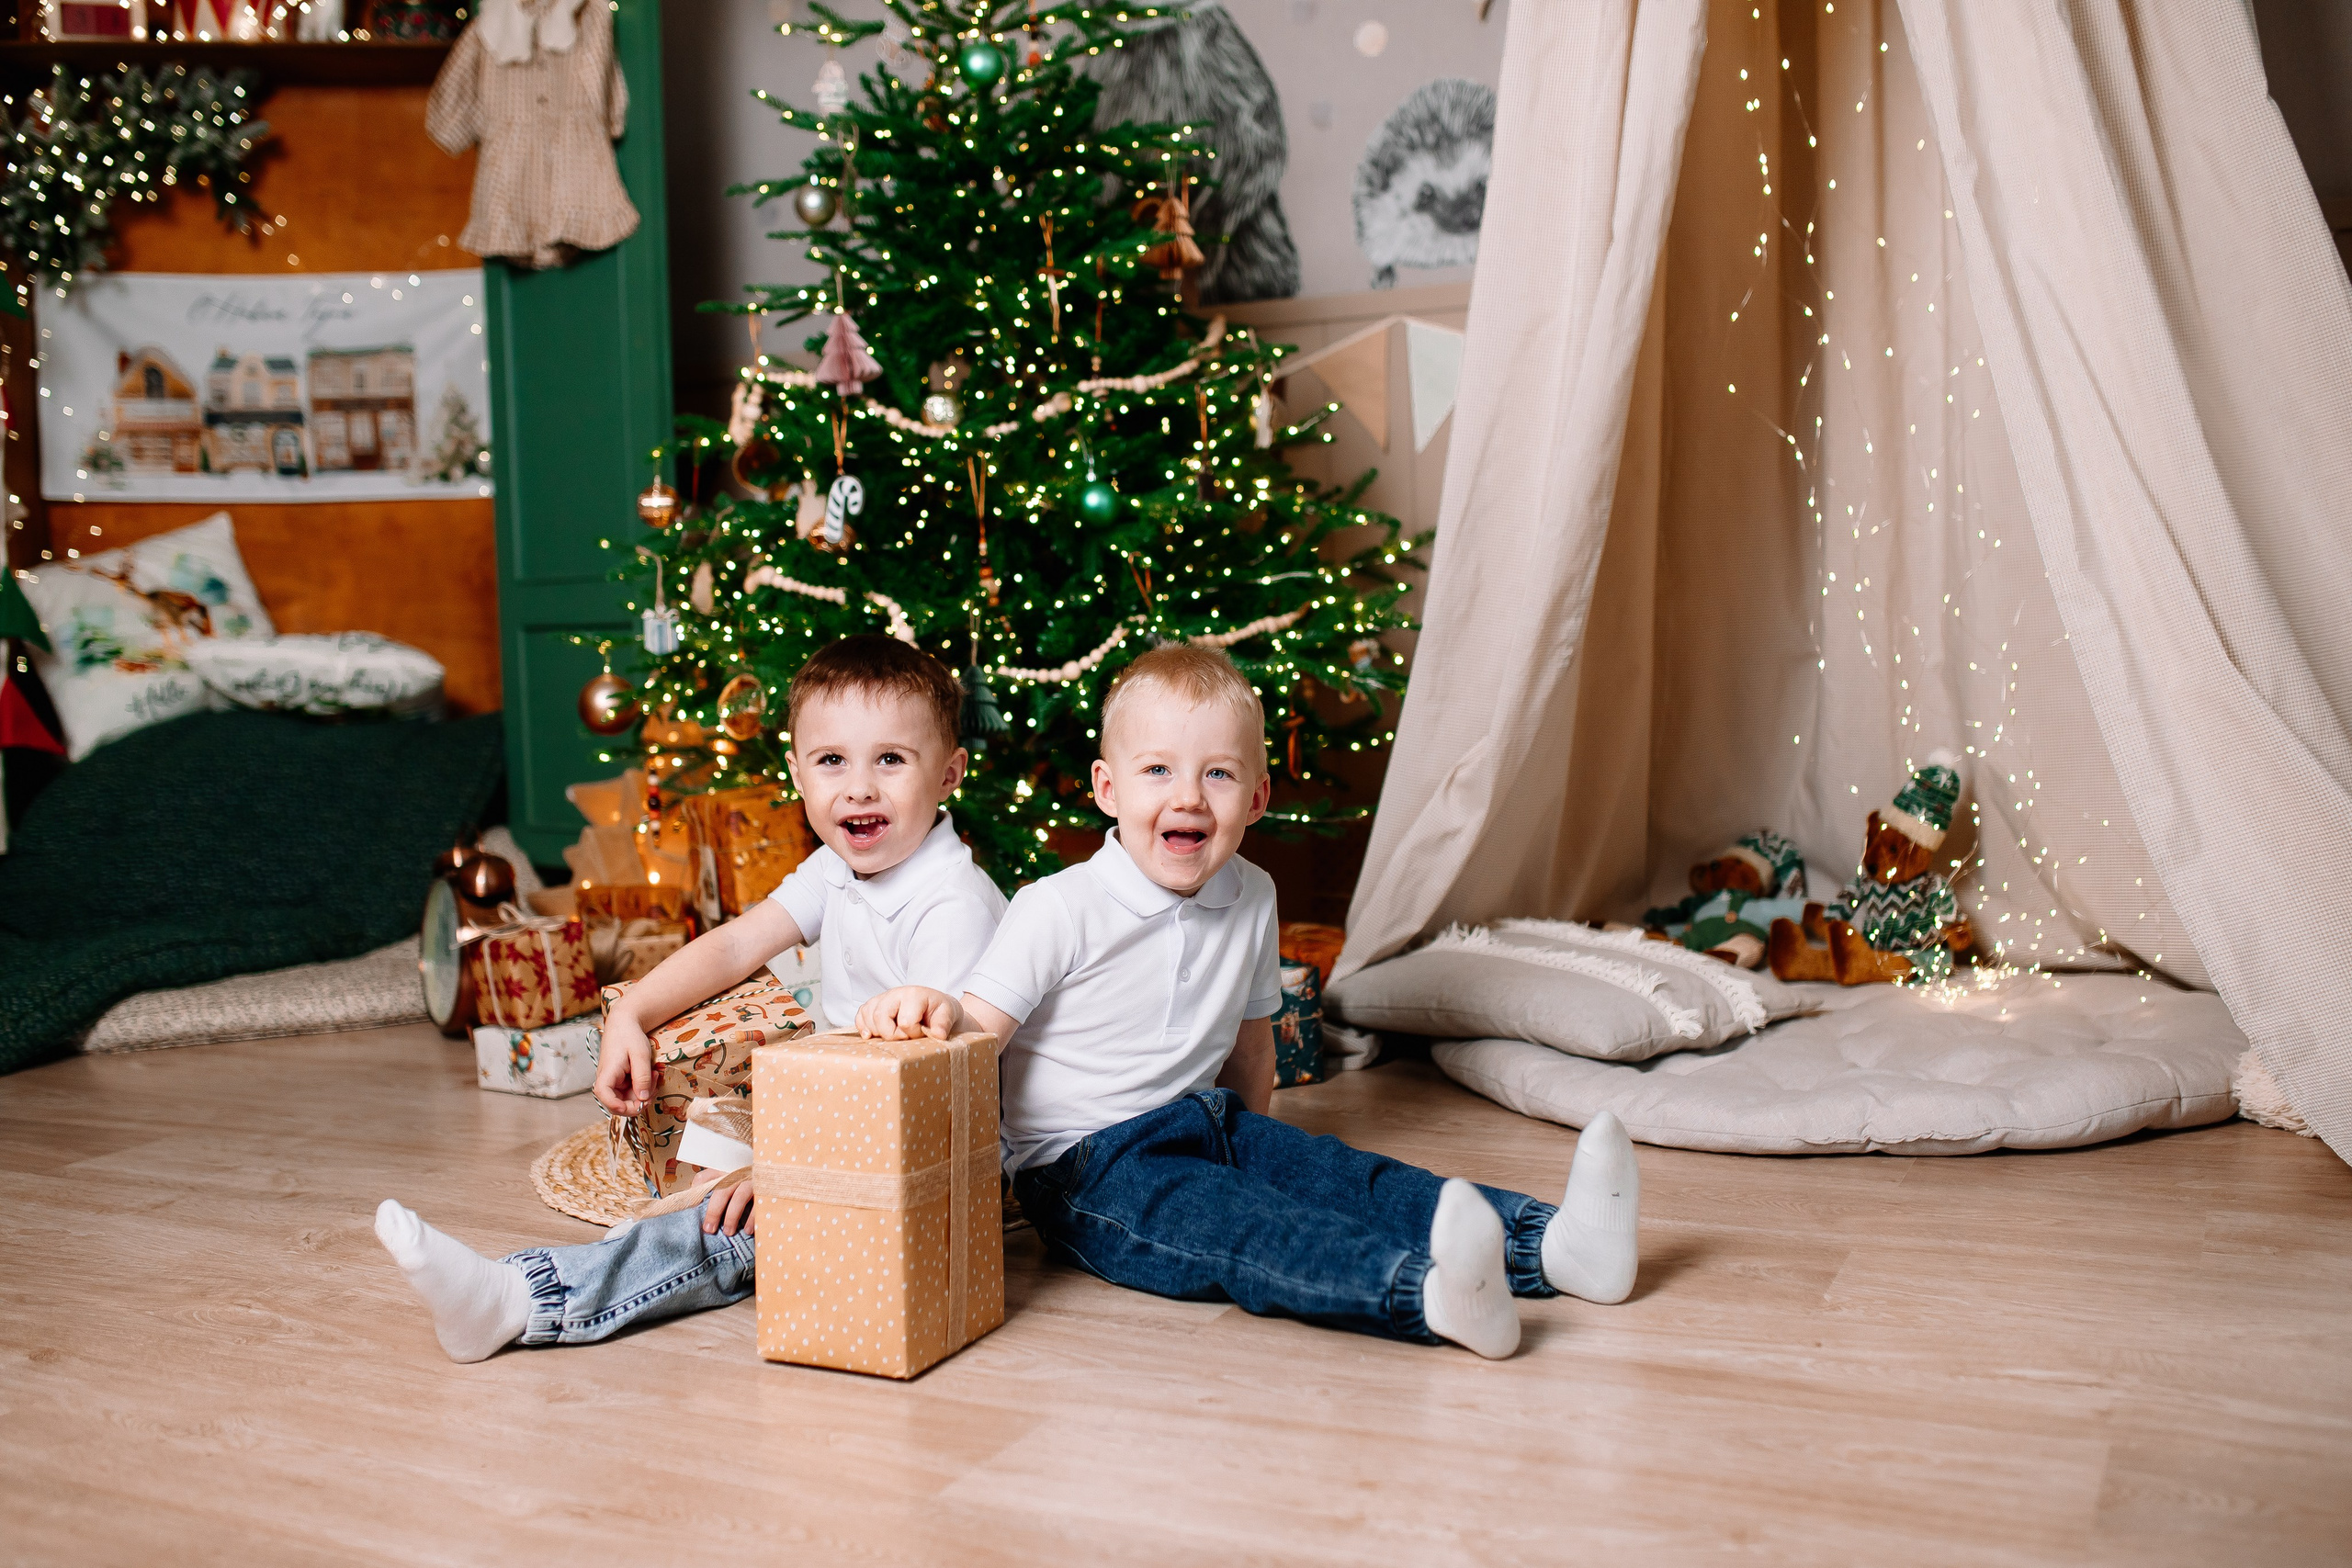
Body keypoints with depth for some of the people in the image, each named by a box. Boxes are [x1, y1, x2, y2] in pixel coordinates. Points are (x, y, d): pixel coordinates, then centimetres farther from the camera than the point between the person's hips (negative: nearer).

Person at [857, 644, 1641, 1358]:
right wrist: (938, 1010, -40)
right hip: (1084, 1170, -7)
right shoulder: (1057, 910, -13)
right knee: (1229, 1222, -32)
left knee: (1343, 1177, -14)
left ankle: (1549, 1243, -25)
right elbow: (981, 1028, -18)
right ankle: (1423, 1290, -55)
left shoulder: (1250, 898, 6)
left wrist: (1251, 1143, 25)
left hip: (1208, 1129, 7)